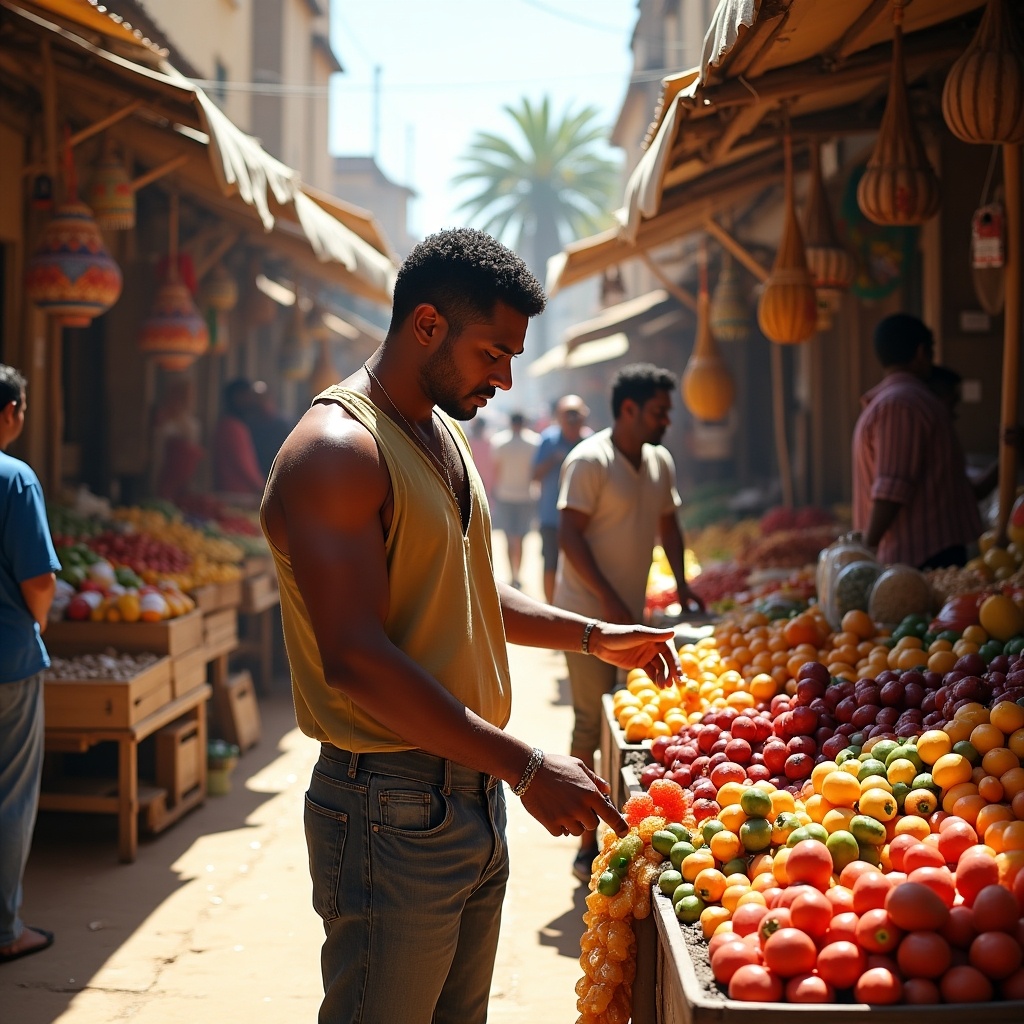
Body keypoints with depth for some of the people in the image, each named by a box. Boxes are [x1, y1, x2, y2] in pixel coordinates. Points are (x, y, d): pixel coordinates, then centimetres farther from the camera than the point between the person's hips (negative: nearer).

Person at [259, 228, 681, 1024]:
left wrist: (592, 635, 17)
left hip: (473, 792, 9)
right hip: (394, 811, -9)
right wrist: (525, 768, -26)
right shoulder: (337, 450, -18)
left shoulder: (446, 434, 13)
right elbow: (355, 660, -26)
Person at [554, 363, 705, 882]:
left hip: (631, 613, 7)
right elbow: (570, 534, -17)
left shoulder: (660, 461, 9)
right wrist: (609, 599, -20)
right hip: (588, 613, -7)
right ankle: (588, 847, 1)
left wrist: (681, 583, 12)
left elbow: (667, 524, 23)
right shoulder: (589, 461, -14)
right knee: (593, 724, -6)